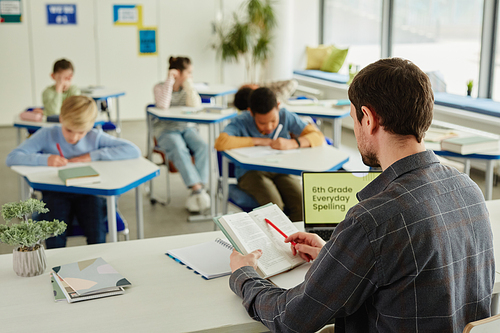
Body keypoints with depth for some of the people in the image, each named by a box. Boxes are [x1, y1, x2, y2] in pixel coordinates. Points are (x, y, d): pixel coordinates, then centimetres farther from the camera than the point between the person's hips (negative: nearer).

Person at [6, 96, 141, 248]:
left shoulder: (96, 137, -1)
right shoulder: (47, 135, -2)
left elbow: (133, 150, -12)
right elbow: (11, 158, -8)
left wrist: (92, 156, -15)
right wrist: (45, 159, -22)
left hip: (88, 192, 1)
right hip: (56, 193, 0)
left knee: (97, 235, -24)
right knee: (54, 240, -27)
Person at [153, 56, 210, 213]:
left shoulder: (188, 88, 10)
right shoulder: (160, 87, -1)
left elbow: (195, 106, -9)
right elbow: (163, 105, -22)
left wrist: (188, 85, -10)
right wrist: (169, 81, -18)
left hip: (186, 128, 4)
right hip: (166, 130, -4)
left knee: (202, 146, -29)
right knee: (179, 150, -37)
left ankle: (199, 188, -35)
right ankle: (197, 188, -43)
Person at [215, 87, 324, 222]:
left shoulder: (286, 117, -4)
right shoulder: (241, 122, -11)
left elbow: (318, 137, -8)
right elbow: (220, 143, -30)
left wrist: (292, 143, -28)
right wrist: (258, 141, -22)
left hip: (281, 170, 3)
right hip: (250, 173, -3)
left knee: (302, 204, -23)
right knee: (274, 205, -30)